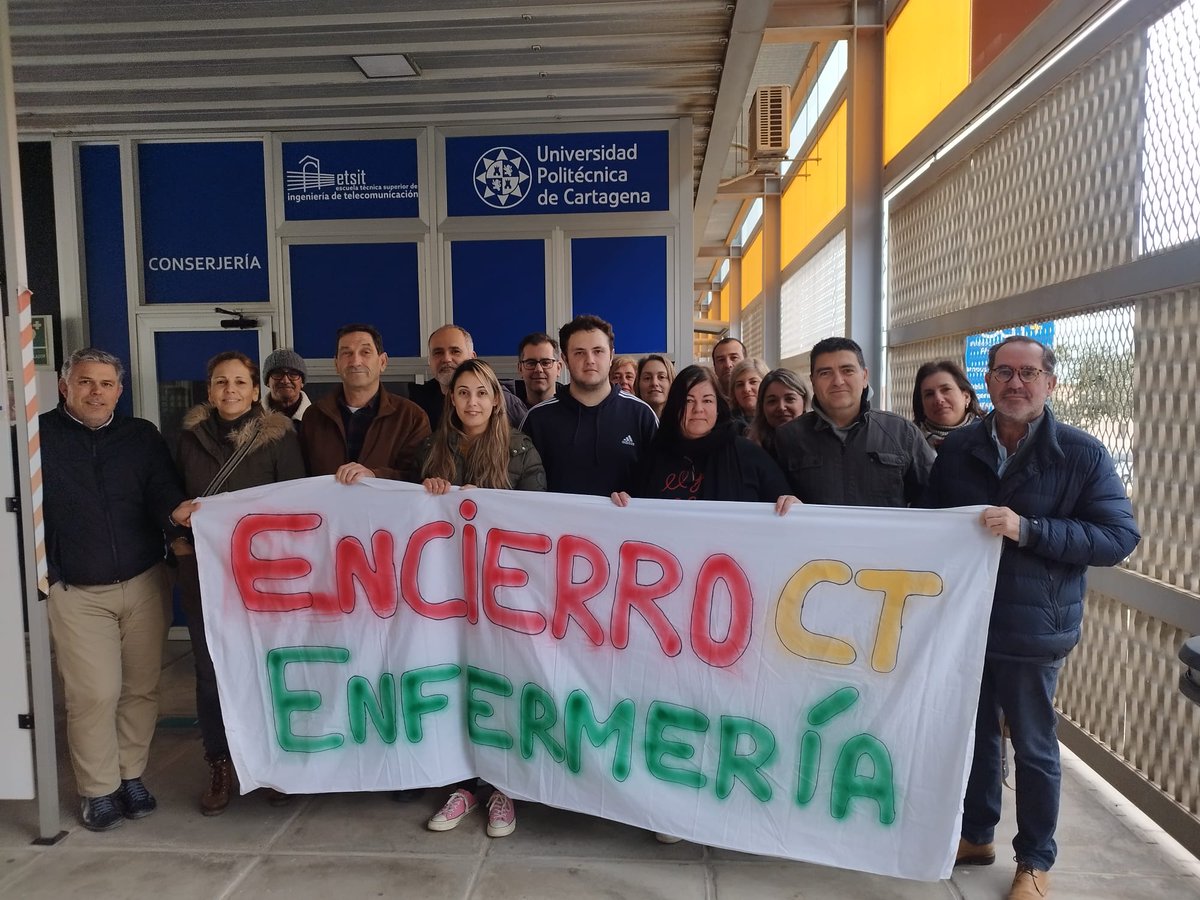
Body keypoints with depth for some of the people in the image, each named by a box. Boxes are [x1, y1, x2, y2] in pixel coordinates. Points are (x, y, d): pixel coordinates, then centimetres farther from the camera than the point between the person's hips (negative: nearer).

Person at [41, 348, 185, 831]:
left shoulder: (142, 436, 5)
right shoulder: (37, 436, 0)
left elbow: (164, 494, -4)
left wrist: (178, 518, -24)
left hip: (144, 583, 2)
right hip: (75, 591, -2)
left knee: (142, 688, 8)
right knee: (94, 693, -2)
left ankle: (131, 776, 25)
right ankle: (97, 790, 16)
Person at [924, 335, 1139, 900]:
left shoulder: (1082, 455, -9)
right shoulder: (957, 449, 2)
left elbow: (1119, 536, -14)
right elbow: (930, 523, 11)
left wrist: (1027, 529, -25)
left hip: (1033, 628, -3)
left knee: (1033, 746, 12)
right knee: (975, 733, 18)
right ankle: (976, 835, 39)